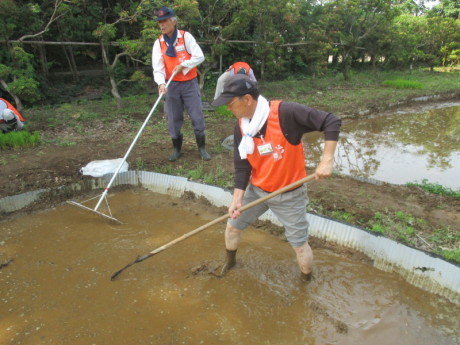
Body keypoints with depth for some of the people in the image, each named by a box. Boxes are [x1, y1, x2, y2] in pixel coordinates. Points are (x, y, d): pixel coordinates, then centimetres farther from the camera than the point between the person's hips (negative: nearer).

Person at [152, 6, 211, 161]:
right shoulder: (158, 43, 0)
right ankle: (176, 149, 23)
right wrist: (161, 83, -25)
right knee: (173, 119, 6)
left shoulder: (186, 36, -5)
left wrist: (183, 66, -17)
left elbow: (200, 56, -9)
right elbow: (158, 67, -8)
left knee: (197, 117, -1)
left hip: (189, 83, -2)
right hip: (172, 85, 2)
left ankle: (202, 148, 14)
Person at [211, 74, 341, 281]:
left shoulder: (286, 113, -26)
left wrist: (327, 160, -31)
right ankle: (230, 260, 48)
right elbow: (242, 166, -3)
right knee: (232, 226, 16)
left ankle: (307, 283, 35)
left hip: (289, 194, -5)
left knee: (299, 243, 6)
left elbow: (332, 123, -24)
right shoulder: (241, 126, -7)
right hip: (256, 190, 6)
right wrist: (237, 198, -10)